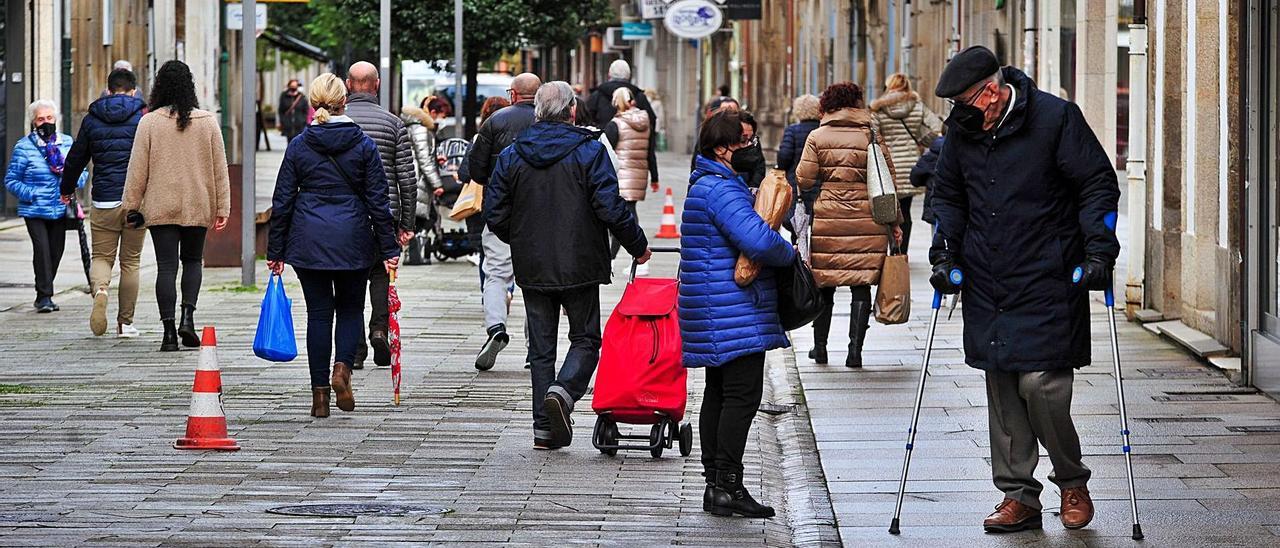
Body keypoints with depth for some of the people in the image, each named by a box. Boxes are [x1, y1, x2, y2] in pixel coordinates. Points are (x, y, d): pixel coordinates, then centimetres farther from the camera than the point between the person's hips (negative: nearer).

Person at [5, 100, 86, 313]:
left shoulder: (67, 142, 7)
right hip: (34, 210, -4)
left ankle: (44, 295, 24)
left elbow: (80, 170, 19)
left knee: (56, 251, 9)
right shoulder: (24, 146, -4)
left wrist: (75, 182, -3)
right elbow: (11, 180, -1)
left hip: (60, 210, 4)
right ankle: (44, 296, -12)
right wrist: (31, 195, -14)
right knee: (42, 249, -16)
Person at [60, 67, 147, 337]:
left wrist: (67, 189, 28)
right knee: (131, 261, 9)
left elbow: (76, 158, 13)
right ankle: (126, 322, 10)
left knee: (102, 256, 9)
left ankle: (100, 289, -24)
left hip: (104, 202, 1)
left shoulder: (92, 119, 6)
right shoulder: (143, 117, 0)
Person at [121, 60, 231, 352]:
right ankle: (188, 316, -1)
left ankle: (169, 330, -2)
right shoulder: (208, 122, -1)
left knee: (166, 266, 1)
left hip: (161, 207, -2)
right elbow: (219, 168, 3)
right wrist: (222, 208, 8)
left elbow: (137, 169, -4)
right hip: (197, 206, 2)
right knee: (193, 260, 18)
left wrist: (131, 205, 4)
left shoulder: (149, 122, -7)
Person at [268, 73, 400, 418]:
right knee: (351, 308, 15)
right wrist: (388, 249, 3)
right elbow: (378, 201, -2)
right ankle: (342, 368, -9)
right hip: (352, 241, -1)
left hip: (309, 240, 1)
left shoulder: (299, 146, 0)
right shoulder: (363, 144, -2)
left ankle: (320, 393, 5)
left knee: (318, 312, 6)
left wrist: (275, 252, 9)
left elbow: (282, 202, 2)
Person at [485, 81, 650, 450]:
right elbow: (611, 208, -13)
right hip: (579, 266, -3)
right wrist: (638, 246, 1)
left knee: (541, 347, 10)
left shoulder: (511, 156, 3)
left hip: (532, 267, 3)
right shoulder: (589, 151, -8)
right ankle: (564, 390, -19)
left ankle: (545, 426, 7)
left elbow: (495, 215, 3)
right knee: (585, 338, 9)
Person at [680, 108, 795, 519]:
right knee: (742, 395, -10)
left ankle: (716, 484, 16)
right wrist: (790, 253, -9)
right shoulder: (721, 189, -17)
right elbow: (758, 241, -28)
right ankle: (727, 486, -11)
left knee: (719, 394, 12)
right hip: (733, 312, -11)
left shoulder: (707, 185, 19)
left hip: (716, 314, 11)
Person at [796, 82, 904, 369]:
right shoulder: (873, 138, 2)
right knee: (862, 285, 2)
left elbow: (804, 180, -2)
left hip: (827, 220, 0)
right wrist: (894, 222, 10)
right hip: (867, 222, 0)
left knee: (824, 284, 12)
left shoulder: (817, 138, 1)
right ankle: (855, 348, -3)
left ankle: (820, 346, 19)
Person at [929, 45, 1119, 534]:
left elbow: (1099, 185, -4)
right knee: (1002, 391, 5)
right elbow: (947, 195, 20)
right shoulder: (961, 131, 6)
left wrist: (1099, 252, -11)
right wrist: (944, 254, 8)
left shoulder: (1055, 118, -9)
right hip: (986, 287, 5)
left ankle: (1072, 483, 11)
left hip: (1047, 281, -5)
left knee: (1040, 384, -11)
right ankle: (1018, 498, 13)